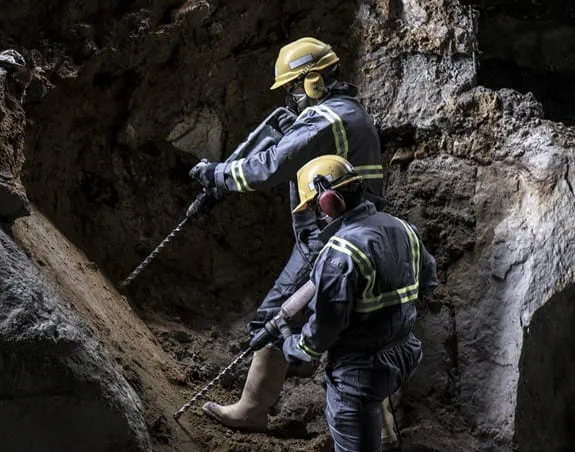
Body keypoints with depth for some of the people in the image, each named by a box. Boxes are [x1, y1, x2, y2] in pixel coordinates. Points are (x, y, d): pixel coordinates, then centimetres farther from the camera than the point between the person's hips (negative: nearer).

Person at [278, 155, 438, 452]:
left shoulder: (342, 251, -25)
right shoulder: (401, 228, 2)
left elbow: (327, 321, -23)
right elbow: (427, 281, 16)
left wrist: (295, 349, -5)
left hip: (359, 371, -8)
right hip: (401, 357, 8)